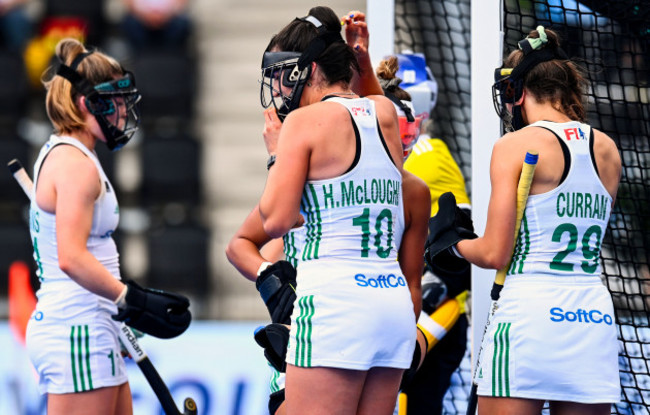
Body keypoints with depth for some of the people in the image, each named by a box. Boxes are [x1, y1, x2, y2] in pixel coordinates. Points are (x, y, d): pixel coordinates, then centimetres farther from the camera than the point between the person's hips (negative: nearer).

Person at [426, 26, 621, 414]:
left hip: (529, 310, -5)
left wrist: (452, 241, 13)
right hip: (596, 319, 5)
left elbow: (494, 254, -5)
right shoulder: (607, 150, 12)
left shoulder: (515, 146, -3)